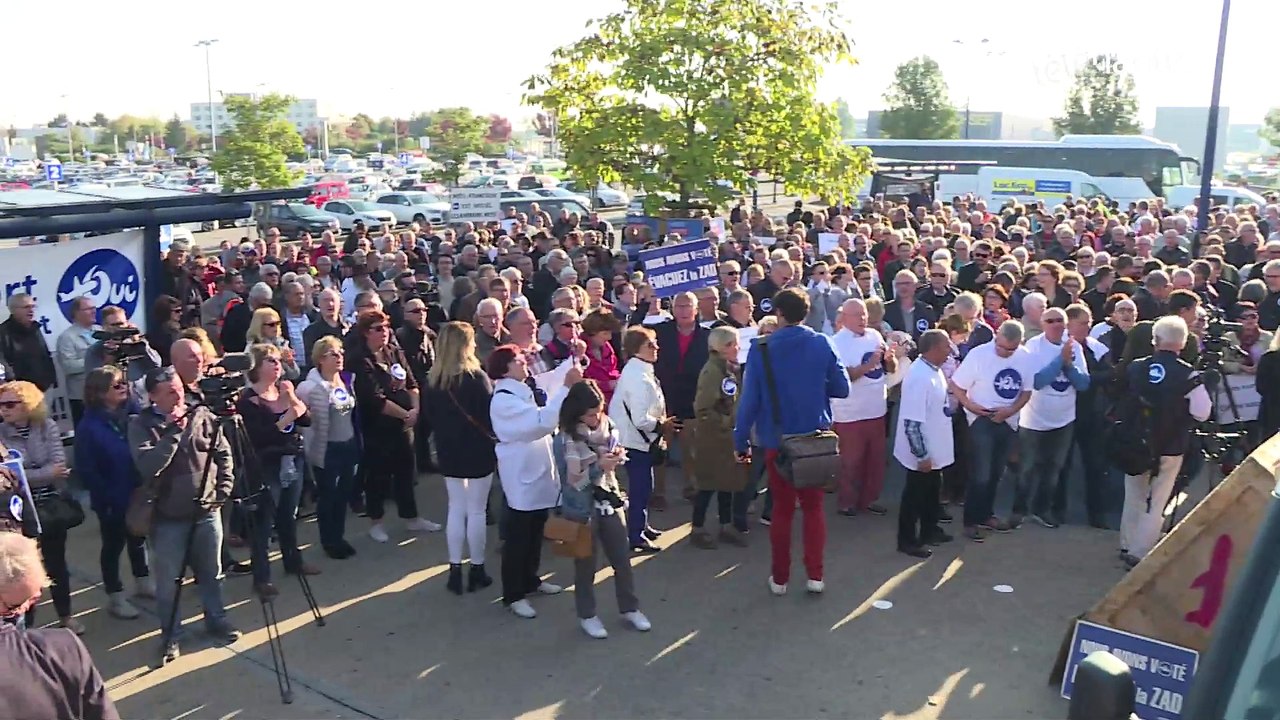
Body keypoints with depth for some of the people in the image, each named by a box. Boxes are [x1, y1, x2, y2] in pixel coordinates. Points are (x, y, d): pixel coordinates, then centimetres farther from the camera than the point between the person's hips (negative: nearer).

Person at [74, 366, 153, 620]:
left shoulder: (132, 412, -4)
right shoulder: (88, 427, -18)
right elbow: (86, 470, -15)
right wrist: (105, 496, -15)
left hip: (138, 493, 5)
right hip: (112, 499, -5)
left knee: (138, 538, 21)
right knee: (113, 545, 10)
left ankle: (143, 581, 39)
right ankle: (115, 596, 23)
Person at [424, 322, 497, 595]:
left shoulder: (432, 379, 0)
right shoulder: (476, 377, -17)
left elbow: (430, 414, 8)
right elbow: (491, 414, -14)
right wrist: (493, 439, 2)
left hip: (449, 450, 5)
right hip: (478, 450, -5)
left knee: (456, 508, 12)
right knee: (476, 510, 4)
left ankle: (455, 570, 13)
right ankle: (476, 571, 13)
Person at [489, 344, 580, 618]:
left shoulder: (525, 392, 9)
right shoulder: (503, 400, -19)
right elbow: (543, 420, -30)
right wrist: (566, 387, -32)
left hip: (538, 471, 9)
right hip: (521, 476, -9)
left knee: (535, 532, 19)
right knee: (518, 536, 0)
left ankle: (530, 579, 34)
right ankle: (513, 595, 9)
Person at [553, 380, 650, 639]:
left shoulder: (606, 426, -3)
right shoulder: (564, 440, -18)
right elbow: (572, 481, -17)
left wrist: (617, 456, -7)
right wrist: (599, 466, -26)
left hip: (610, 501, 5)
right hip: (583, 508, -5)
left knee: (622, 559, 13)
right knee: (586, 564, 10)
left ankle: (630, 608, 30)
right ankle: (587, 615, 27)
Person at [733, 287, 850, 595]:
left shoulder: (761, 350, -12)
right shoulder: (822, 344, -8)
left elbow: (749, 399, -13)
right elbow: (842, 388, -4)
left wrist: (741, 440, -4)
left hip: (778, 440, -1)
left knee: (782, 509, 13)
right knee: (813, 506, 16)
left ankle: (780, 578, 20)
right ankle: (815, 575, 15)